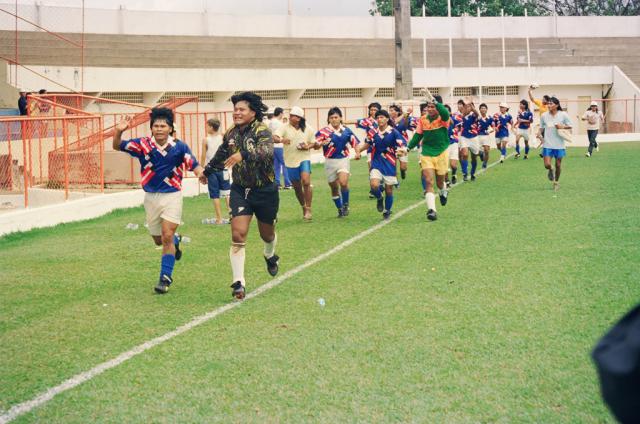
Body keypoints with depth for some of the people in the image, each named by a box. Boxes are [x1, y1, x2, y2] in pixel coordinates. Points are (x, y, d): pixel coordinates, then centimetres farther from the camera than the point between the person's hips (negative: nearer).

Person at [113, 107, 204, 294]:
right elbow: (117, 146, -6)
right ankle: (175, 240, 50)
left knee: (167, 237, -13)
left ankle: (165, 277, -2)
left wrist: (200, 173, -33)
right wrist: (118, 131, -26)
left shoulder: (179, 147, -9)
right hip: (151, 196, 3)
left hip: (172, 196, -3)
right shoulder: (143, 144, -6)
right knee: (158, 240, 15)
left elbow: (194, 165, -9)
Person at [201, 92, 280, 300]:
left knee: (266, 234, 18)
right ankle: (238, 283, -13)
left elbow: (266, 152, -38)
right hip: (240, 189, 3)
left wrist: (243, 154, -54)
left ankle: (270, 256, 53)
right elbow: (221, 154, 21)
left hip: (265, 190, -3)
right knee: (238, 235, -12)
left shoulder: (262, 131, -17)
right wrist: (207, 171, 35)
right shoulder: (231, 133, 1)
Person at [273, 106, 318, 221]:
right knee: (297, 187, 9)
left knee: (306, 182, -21)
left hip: (304, 158, -1)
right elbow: (274, 137, -21)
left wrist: (308, 146, -11)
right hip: (290, 161, 1)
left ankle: (308, 209, -11)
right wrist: (281, 140, -43)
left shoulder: (307, 130, 0)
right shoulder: (285, 128, -5)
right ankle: (304, 208, 31)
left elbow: (313, 143, 11)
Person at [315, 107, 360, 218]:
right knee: (334, 187, 8)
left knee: (343, 182, -22)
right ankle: (340, 209, 26)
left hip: (343, 160, 0)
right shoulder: (324, 131, -6)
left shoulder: (346, 131, 2)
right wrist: (323, 143, -33)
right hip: (330, 161, 0)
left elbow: (355, 142, 12)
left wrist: (357, 153, -5)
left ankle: (345, 205, 0)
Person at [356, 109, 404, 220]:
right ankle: (379, 198, 12)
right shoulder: (373, 132, 3)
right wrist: (359, 150, 4)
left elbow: (402, 146, -11)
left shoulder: (393, 132, -8)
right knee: (374, 185, -22)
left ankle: (387, 211, 27)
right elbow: (368, 144, 20)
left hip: (389, 165, -2)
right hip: (376, 164, 2)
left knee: (389, 190, 5)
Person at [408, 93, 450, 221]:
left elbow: (445, 113, -38)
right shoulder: (423, 119, -1)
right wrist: (408, 147, 1)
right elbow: (418, 136, 10)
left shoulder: (443, 118, -13)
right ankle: (431, 210, -17)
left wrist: (434, 101, -47)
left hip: (442, 154, -2)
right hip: (426, 155, 2)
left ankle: (444, 192, 51)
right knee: (429, 182, -12)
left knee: (440, 182, 13)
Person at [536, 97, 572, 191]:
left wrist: (562, 127, -16)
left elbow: (570, 126, 3)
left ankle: (556, 182, 28)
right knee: (547, 165, -9)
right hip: (547, 144, 1)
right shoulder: (544, 115, 0)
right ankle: (550, 171, 28)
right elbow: (542, 127, 12)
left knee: (558, 164, 7)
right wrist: (539, 133, -8)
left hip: (559, 145, -1)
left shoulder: (563, 115, -5)